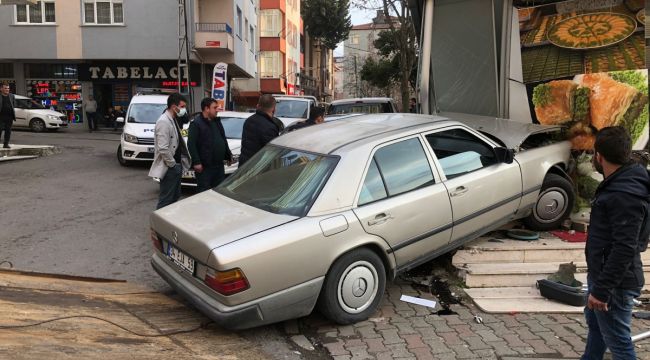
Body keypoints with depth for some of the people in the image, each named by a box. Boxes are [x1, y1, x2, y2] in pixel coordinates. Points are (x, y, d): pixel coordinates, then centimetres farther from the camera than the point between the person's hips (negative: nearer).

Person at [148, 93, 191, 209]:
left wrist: (179, 164, 10)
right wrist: (172, 164, -15)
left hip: (176, 166, 10)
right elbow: (163, 149, -25)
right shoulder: (164, 122, -19)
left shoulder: (173, 120, 11)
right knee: (166, 200, -1)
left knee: (175, 196, 19)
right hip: (169, 168, -10)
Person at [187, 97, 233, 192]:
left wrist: (228, 155, 20)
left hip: (219, 165, 8)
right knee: (204, 191, -1)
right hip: (204, 166, -8)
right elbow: (191, 144, -17)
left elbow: (224, 140, 23)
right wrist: (196, 162, -22)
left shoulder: (217, 121, 15)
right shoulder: (196, 123, -11)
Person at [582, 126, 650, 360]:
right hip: (601, 273, 10)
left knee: (617, 341, 3)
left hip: (615, 282, -10)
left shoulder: (625, 195, -27)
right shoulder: (617, 184, 6)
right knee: (594, 323, 26)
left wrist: (602, 289, -25)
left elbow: (624, 249, -29)